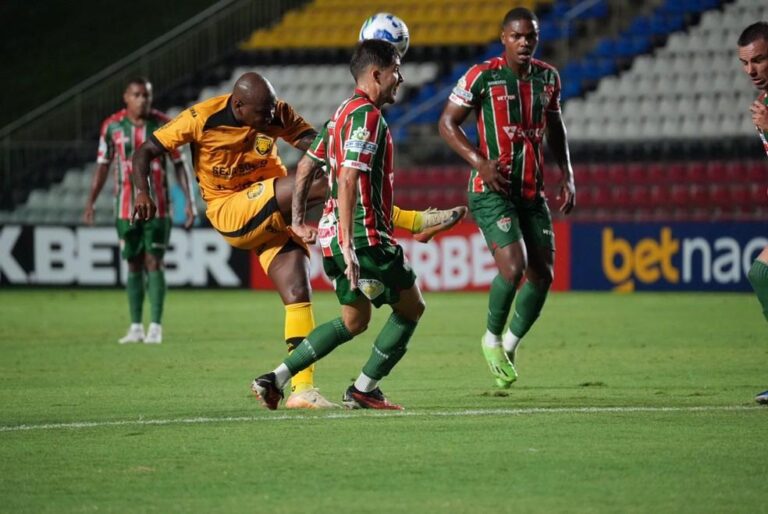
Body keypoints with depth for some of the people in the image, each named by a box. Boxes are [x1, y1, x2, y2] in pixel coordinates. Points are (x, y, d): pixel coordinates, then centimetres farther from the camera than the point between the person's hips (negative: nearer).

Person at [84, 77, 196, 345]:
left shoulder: (164, 125, -3)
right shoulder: (112, 126, 0)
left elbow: (179, 164, 2)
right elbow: (103, 165, 8)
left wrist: (189, 201, -3)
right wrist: (90, 202, 4)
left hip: (157, 208, -2)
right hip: (126, 209, 2)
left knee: (154, 263, -6)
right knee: (134, 265, 6)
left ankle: (155, 326, -4)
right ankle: (136, 327, 12)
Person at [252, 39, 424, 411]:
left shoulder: (344, 112, 16)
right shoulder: (367, 115, -15)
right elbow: (348, 180, -23)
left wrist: (297, 219, 23)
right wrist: (348, 244, -27)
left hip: (334, 235, 10)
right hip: (365, 237, -10)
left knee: (354, 321, 19)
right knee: (411, 306, 7)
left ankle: (276, 379, 10)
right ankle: (364, 389, 7)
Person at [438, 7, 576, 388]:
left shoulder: (548, 77, 7)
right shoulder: (482, 77, -9)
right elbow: (447, 123, -4)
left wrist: (566, 174, 13)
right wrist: (479, 162, -17)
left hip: (532, 192, 6)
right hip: (492, 190, -6)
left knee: (542, 275, 2)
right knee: (513, 267, -21)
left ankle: (510, 345, 23)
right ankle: (492, 339, 4)